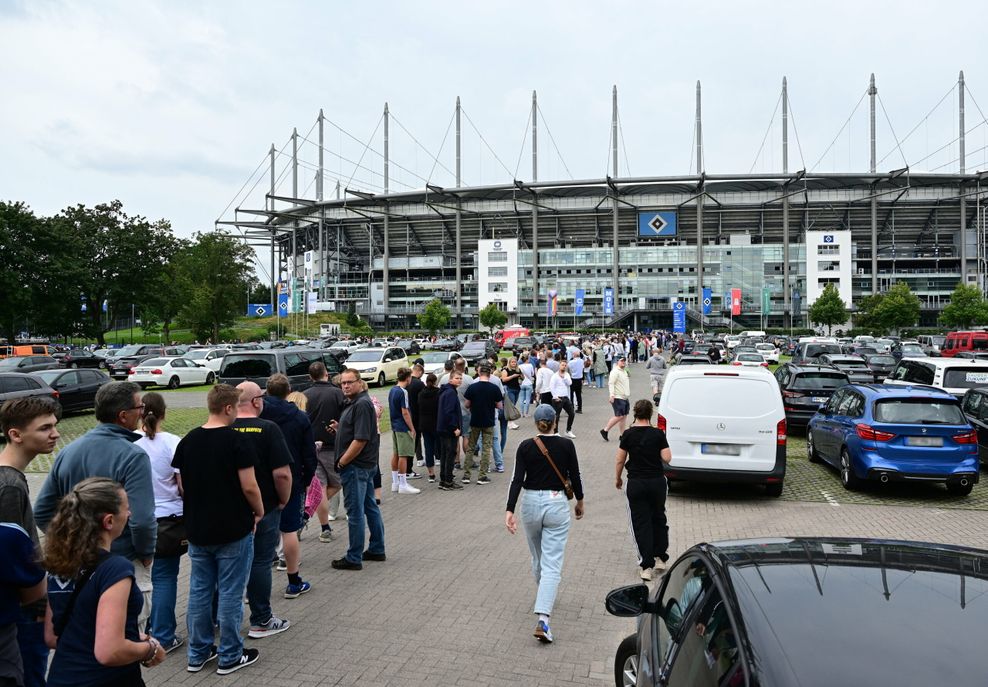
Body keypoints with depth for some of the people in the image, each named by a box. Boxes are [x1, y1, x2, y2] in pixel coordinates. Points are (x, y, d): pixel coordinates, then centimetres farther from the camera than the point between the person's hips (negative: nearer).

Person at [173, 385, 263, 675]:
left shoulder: (187, 441, 2)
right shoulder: (237, 441, -16)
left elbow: (182, 486, 7)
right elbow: (249, 487, -17)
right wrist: (259, 511, 0)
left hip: (197, 529, 6)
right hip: (233, 530, -5)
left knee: (199, 591, 15)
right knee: (230, 594, 5)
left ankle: (198, 654, 26)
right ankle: (230, 657, 15)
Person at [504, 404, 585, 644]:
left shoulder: (525, 446, -4)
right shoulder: (566, 445, -5)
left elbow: (517, 479, -11)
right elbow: (575, 476, 1)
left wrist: (509, 511, -13)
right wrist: (580, 501, 17)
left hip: (531, 503, 2)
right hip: (557, 504, -2)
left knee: (538, 558, 23)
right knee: (552, 564, -5)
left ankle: (545, 596, 46)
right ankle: (542, 620, -17)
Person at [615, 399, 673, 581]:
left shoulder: (628, 434, -7)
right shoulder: (658, 433, -6)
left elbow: (620, 460, -2)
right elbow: (667, 458, -8)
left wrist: (617, 478, 12)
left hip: (636, 484, -1)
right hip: (657, 482, 1)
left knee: (641, 523, 4)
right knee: (658, 518, 20)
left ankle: (647, 566, 2)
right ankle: (660, 558, 25)